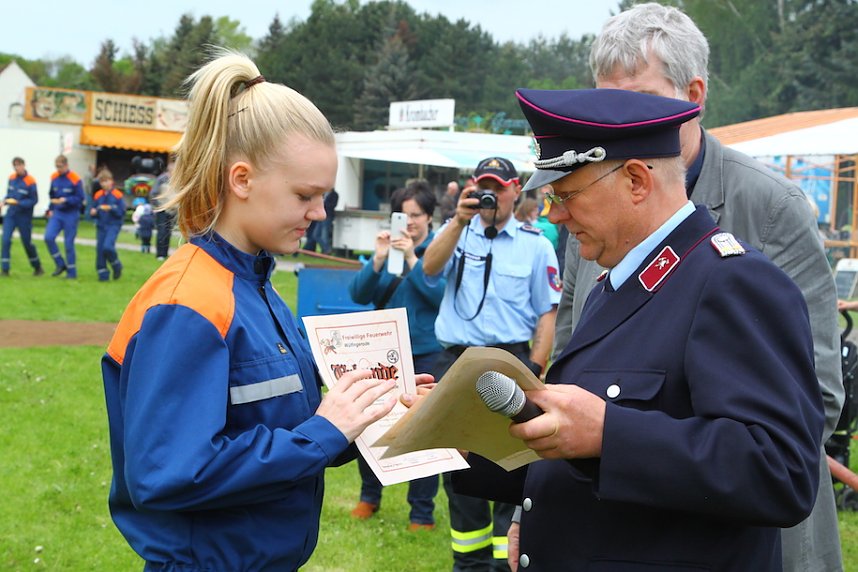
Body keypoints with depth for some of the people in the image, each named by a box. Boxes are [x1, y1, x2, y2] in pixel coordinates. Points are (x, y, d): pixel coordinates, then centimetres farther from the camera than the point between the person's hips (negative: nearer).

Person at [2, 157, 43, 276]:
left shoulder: (30, 181, -14)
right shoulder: (11, 178, 4)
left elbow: (34, 200, -13)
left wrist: (18, 203, -23)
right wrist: (5, 200, -3)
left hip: (24, 216, -4)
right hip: (10, 214, 4)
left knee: (27, 242, 7)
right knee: (5, 240, -8)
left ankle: (37, 267, 27)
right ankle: (4, 269, -3)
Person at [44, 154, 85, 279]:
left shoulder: (75, 180, -11)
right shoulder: (54, 177, 5)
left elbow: (80, 198, -9)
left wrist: (66, 200, -21)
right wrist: (51, 209, 7)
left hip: (71, 215, -5)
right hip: (57, 213, 5)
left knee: (69, 244, -1)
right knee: (48, 237, -13)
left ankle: (72, 272, 12)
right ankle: (61, 264, 3)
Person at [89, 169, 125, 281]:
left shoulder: (117, 195, -5)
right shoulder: (97, 195, 7)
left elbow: (121, 212, -7)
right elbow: (93, 211, 14)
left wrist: (111, 208, -21)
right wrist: (93, 212, -8)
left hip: (113, 225, -5)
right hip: (101, 226, 5)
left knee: (108, 246, -21)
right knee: (100, 249, 2)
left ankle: (116, 266, 5)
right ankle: (102, 273, 13)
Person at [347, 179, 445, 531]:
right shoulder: (388, 245, 6)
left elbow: (443, 295, -16)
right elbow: (359, 295, 1)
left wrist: (412, 259, -20)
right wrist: (378, 259, -14)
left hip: (426, 354, -4)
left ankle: (422, 512, 14)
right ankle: (369, 496, 31)